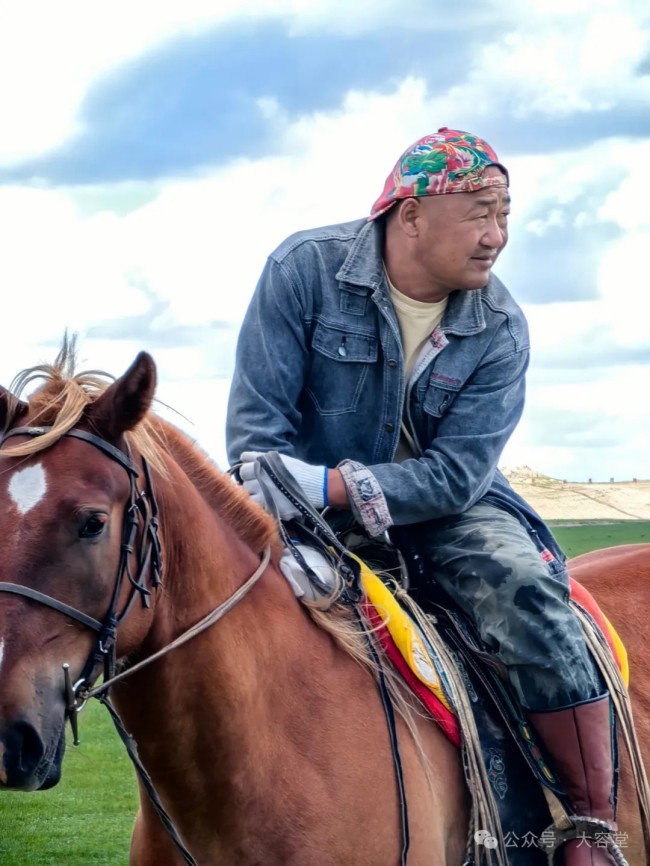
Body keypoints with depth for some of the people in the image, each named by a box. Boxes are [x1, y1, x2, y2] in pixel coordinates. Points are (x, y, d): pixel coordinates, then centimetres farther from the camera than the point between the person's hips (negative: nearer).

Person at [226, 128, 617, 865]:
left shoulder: (500, 329, -8)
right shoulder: (305, 268, -12)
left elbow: (458, 471, -16)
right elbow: (257, 424, -13)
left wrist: (334, 487, -30)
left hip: (439, 508, 0)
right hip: (318, 512, 0)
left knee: (526, 590, -27)